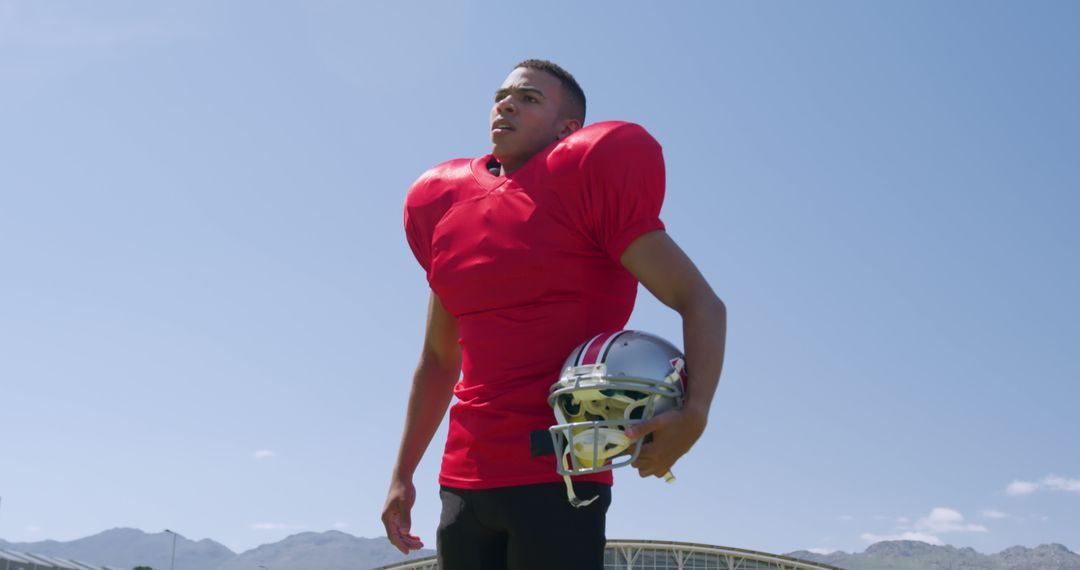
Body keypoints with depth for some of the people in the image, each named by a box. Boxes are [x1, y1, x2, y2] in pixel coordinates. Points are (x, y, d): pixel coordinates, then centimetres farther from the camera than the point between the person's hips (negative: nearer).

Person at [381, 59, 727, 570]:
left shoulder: (585, 184, -3)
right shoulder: (446, 205, 14)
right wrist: (402, 475, 20)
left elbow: (701, 304, -7)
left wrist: (693, 413, -24)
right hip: (464, 480, 6)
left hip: (559, 478, -6)